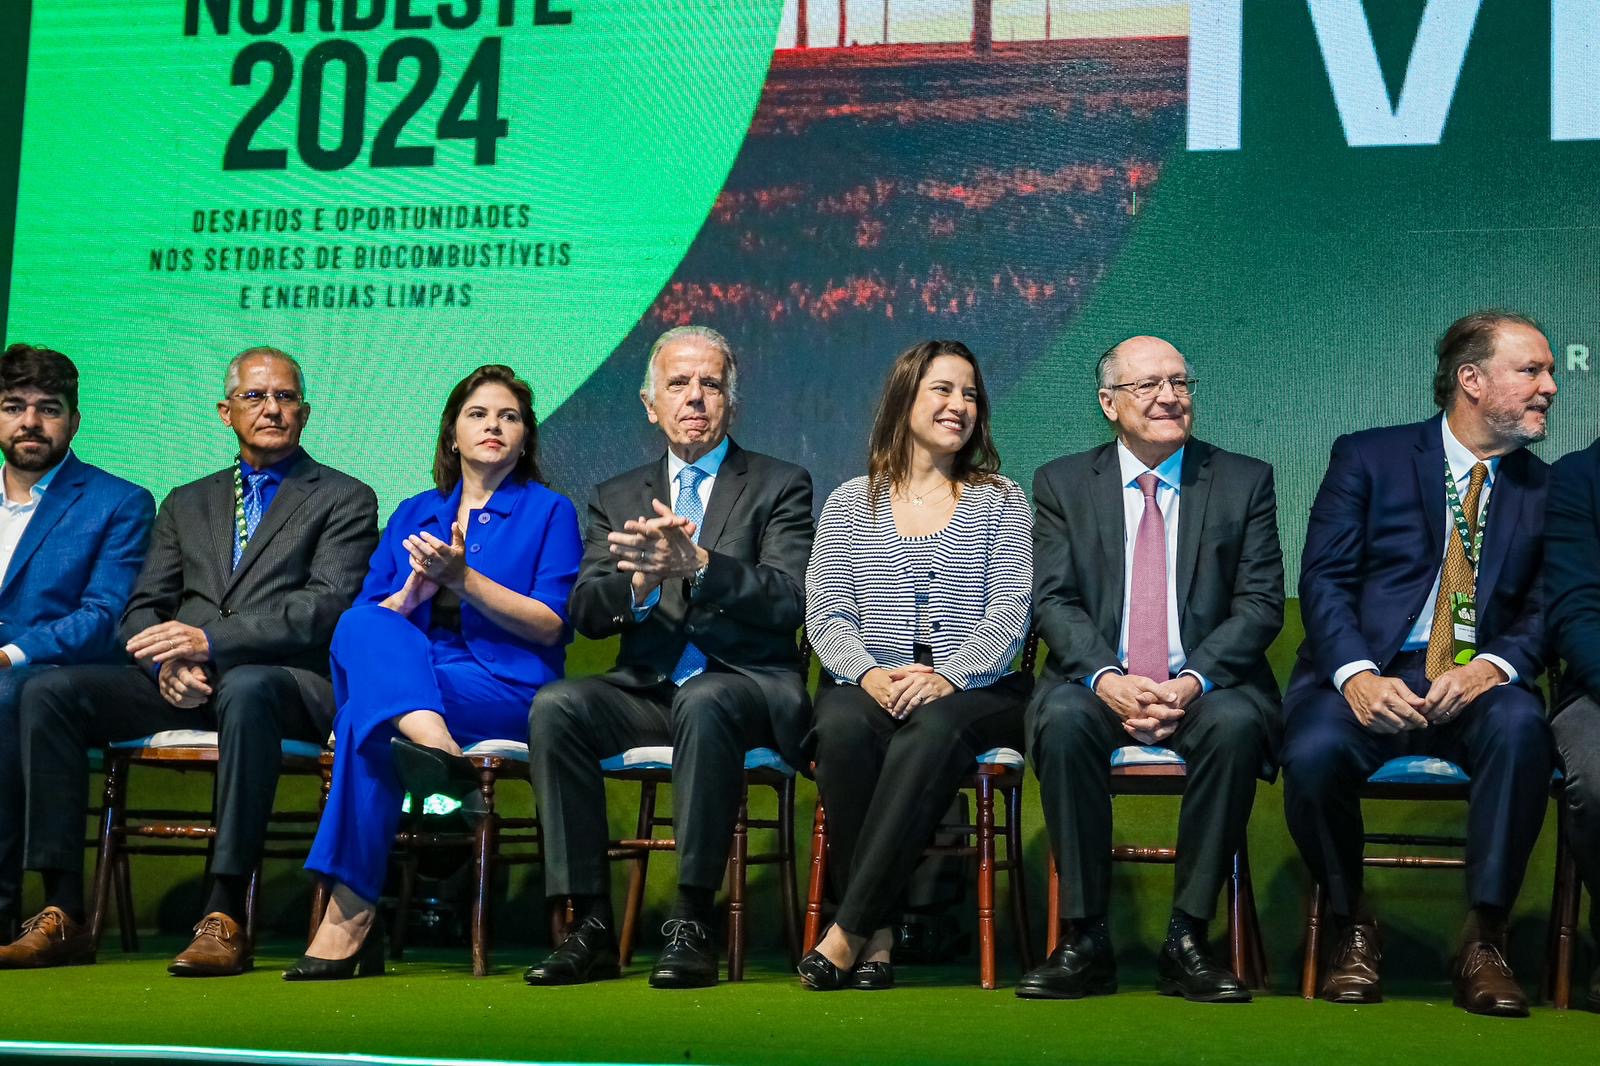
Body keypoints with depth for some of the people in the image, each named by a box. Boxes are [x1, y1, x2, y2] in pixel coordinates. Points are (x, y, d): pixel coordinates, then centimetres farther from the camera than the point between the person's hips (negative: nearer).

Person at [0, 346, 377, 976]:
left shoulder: (345, 500, 10)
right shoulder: (186, 504, 26)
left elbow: (326, 608, -6)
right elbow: (142, 611, 16)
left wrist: (211, 641, -19)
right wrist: (167, 661, -9)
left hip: (290, 682, -5)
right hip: (183, 685, 5)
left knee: (245, 689, -40)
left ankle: (224, 918, -39)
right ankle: (63, 916, -18)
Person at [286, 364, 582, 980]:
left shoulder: (549, 512, 11)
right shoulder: (414, 514, 23)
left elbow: (549, 625, -1)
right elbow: (363, 618, 16)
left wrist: (463, 578, -11)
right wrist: (414, 591, -6)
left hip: (507, 692, -4)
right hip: (409, 679, 4)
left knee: (366, 718, -31)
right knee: (362, 626, -29)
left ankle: (350, 918, -31)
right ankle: (435, 747, -50)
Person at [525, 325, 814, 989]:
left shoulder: (779, 486, 8)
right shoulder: (618, 498, 17)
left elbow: (788, 600, -8)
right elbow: (585, 615, 5)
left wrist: (699, 565, -25)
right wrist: (640, 581, -18)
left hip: (746, 687, -3)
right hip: (647, 689, 4)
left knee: (702, 704, -37)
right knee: (554, 706, -26)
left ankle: (692, 925, -30)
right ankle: (590, 925, -23)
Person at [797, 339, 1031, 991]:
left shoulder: (1000, 502, 12)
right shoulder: (849, 504, 15)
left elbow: (1009, 612, 0)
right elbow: (825, 616, 6)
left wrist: (948, 677, -17)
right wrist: (870, 674, -15)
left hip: (976, 690, -1)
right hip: (868, 684, 1)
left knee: (933, 731, -36)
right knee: (842, 729, -34)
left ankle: (848, 929, -34)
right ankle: (876, 933, -28)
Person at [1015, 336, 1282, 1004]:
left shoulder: (1245, 481, 8)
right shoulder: (1062, 484, 10)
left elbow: (1260, 603, 0)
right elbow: (1055, 601, 0)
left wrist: (1193, 681, -17)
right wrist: (1107, 679, -19)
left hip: (1205, 688, 0)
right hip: (1101, 685, 0)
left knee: (1236, 723, -34)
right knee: (1062, 719, -33)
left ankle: (1187, 938, -24)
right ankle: (1084, 941, -24)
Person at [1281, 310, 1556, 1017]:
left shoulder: (1543, 488, 15)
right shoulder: (1368, 457, 6)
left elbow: (1545, 610, 7)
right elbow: (1323, 580, -2)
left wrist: (1494, 666, -16)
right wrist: (1358, 675, -20)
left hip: (1476, 686, 2)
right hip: (1370, 675, -1)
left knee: (1521, 729, -34)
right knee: (1313, 754, -33)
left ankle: (1483, 941, -19)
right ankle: (1352, 927, -4)